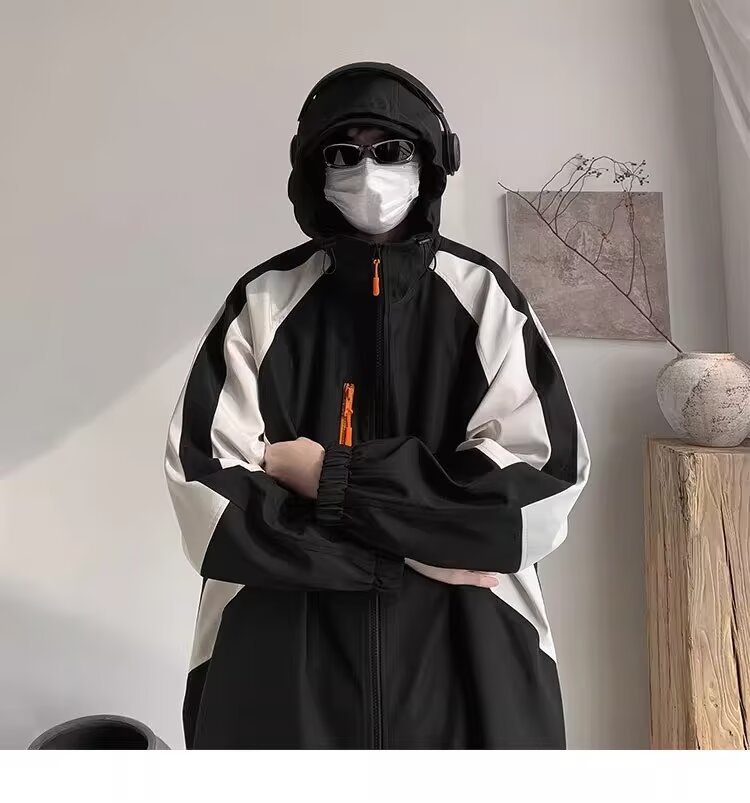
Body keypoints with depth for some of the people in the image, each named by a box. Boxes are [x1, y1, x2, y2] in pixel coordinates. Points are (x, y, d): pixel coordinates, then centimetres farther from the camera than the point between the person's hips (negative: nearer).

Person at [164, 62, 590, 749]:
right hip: (279, 657, 1)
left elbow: (546, 482, -11)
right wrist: (417, 547, -15)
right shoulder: (264, 301, -1)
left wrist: (333, 478, -14)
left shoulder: (483, 296, -1)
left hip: (464, 653, 1)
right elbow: (206, 486, -10)